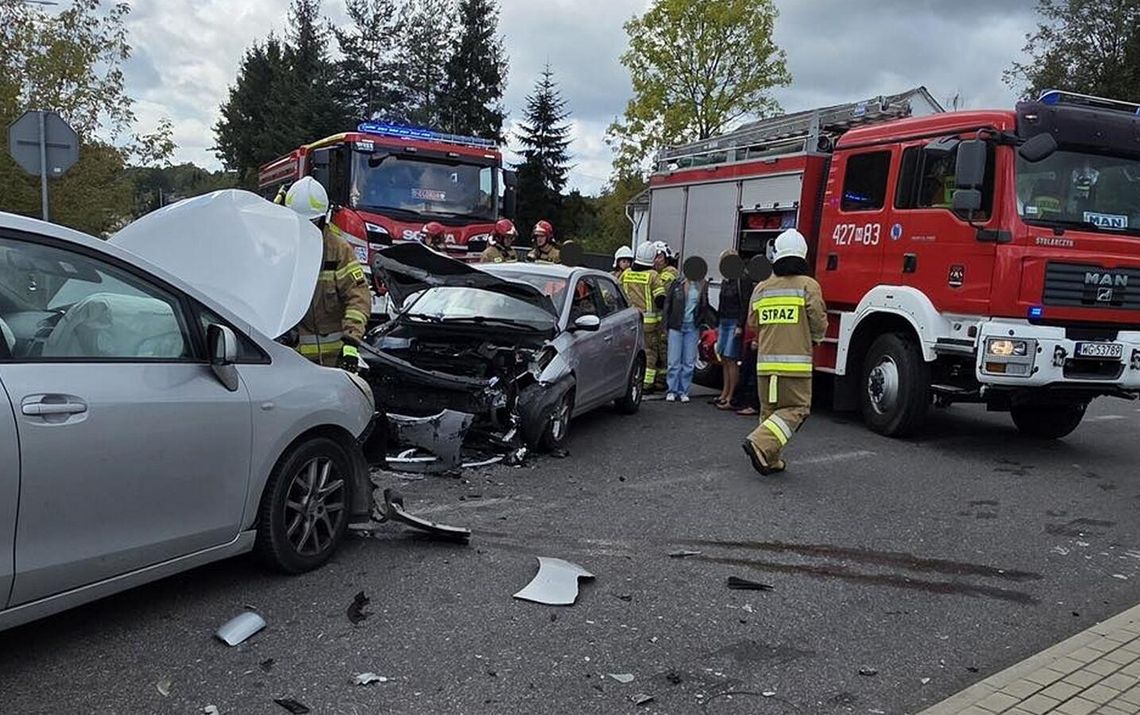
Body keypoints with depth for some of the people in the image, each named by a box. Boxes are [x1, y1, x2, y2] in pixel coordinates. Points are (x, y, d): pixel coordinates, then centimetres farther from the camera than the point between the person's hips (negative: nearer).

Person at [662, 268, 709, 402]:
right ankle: (672, 390, 9)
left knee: (689, 362, 4)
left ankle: (683, 391, 14)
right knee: (674, 360, -1)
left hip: (692, 328, 2)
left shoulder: (703, 287, 3)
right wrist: (667, 324, 0)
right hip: (676, 326, -2)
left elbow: (704, 308, 10)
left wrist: (699, 324, -4)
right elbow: (667, 303, 3)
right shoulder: (677, 284, -1)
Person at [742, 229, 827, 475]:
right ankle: (761, 444, -16)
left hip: (765, 361, 5)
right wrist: (816, 339, 14)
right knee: (796, 408, 2)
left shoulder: (761, 289, 8)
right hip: (795, 361, -5)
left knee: (770, 410, 15)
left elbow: (752, 322, 11)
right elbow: (819, 321, -7)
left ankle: (770, 460, 17)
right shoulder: (808, 285, -5)